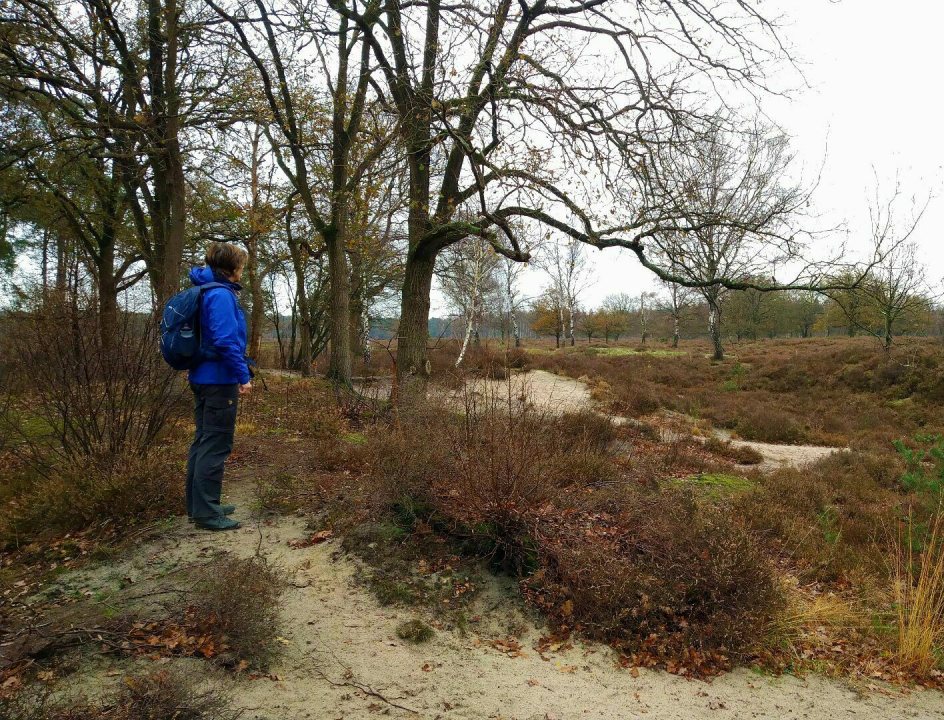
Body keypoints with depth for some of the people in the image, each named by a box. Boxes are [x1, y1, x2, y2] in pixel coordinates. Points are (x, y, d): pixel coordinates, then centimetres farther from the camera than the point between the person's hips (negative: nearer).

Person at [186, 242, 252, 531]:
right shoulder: (221, 295, -16)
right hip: (220, 380, -10)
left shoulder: (207, 291, 15)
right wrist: (243, 376, -18)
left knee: (203, 442, 16)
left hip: (202, 378, 10)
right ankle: (207, 513, 1)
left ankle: (199, 505, 26)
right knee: (215, 447, -5)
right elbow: (226, 340, -23)